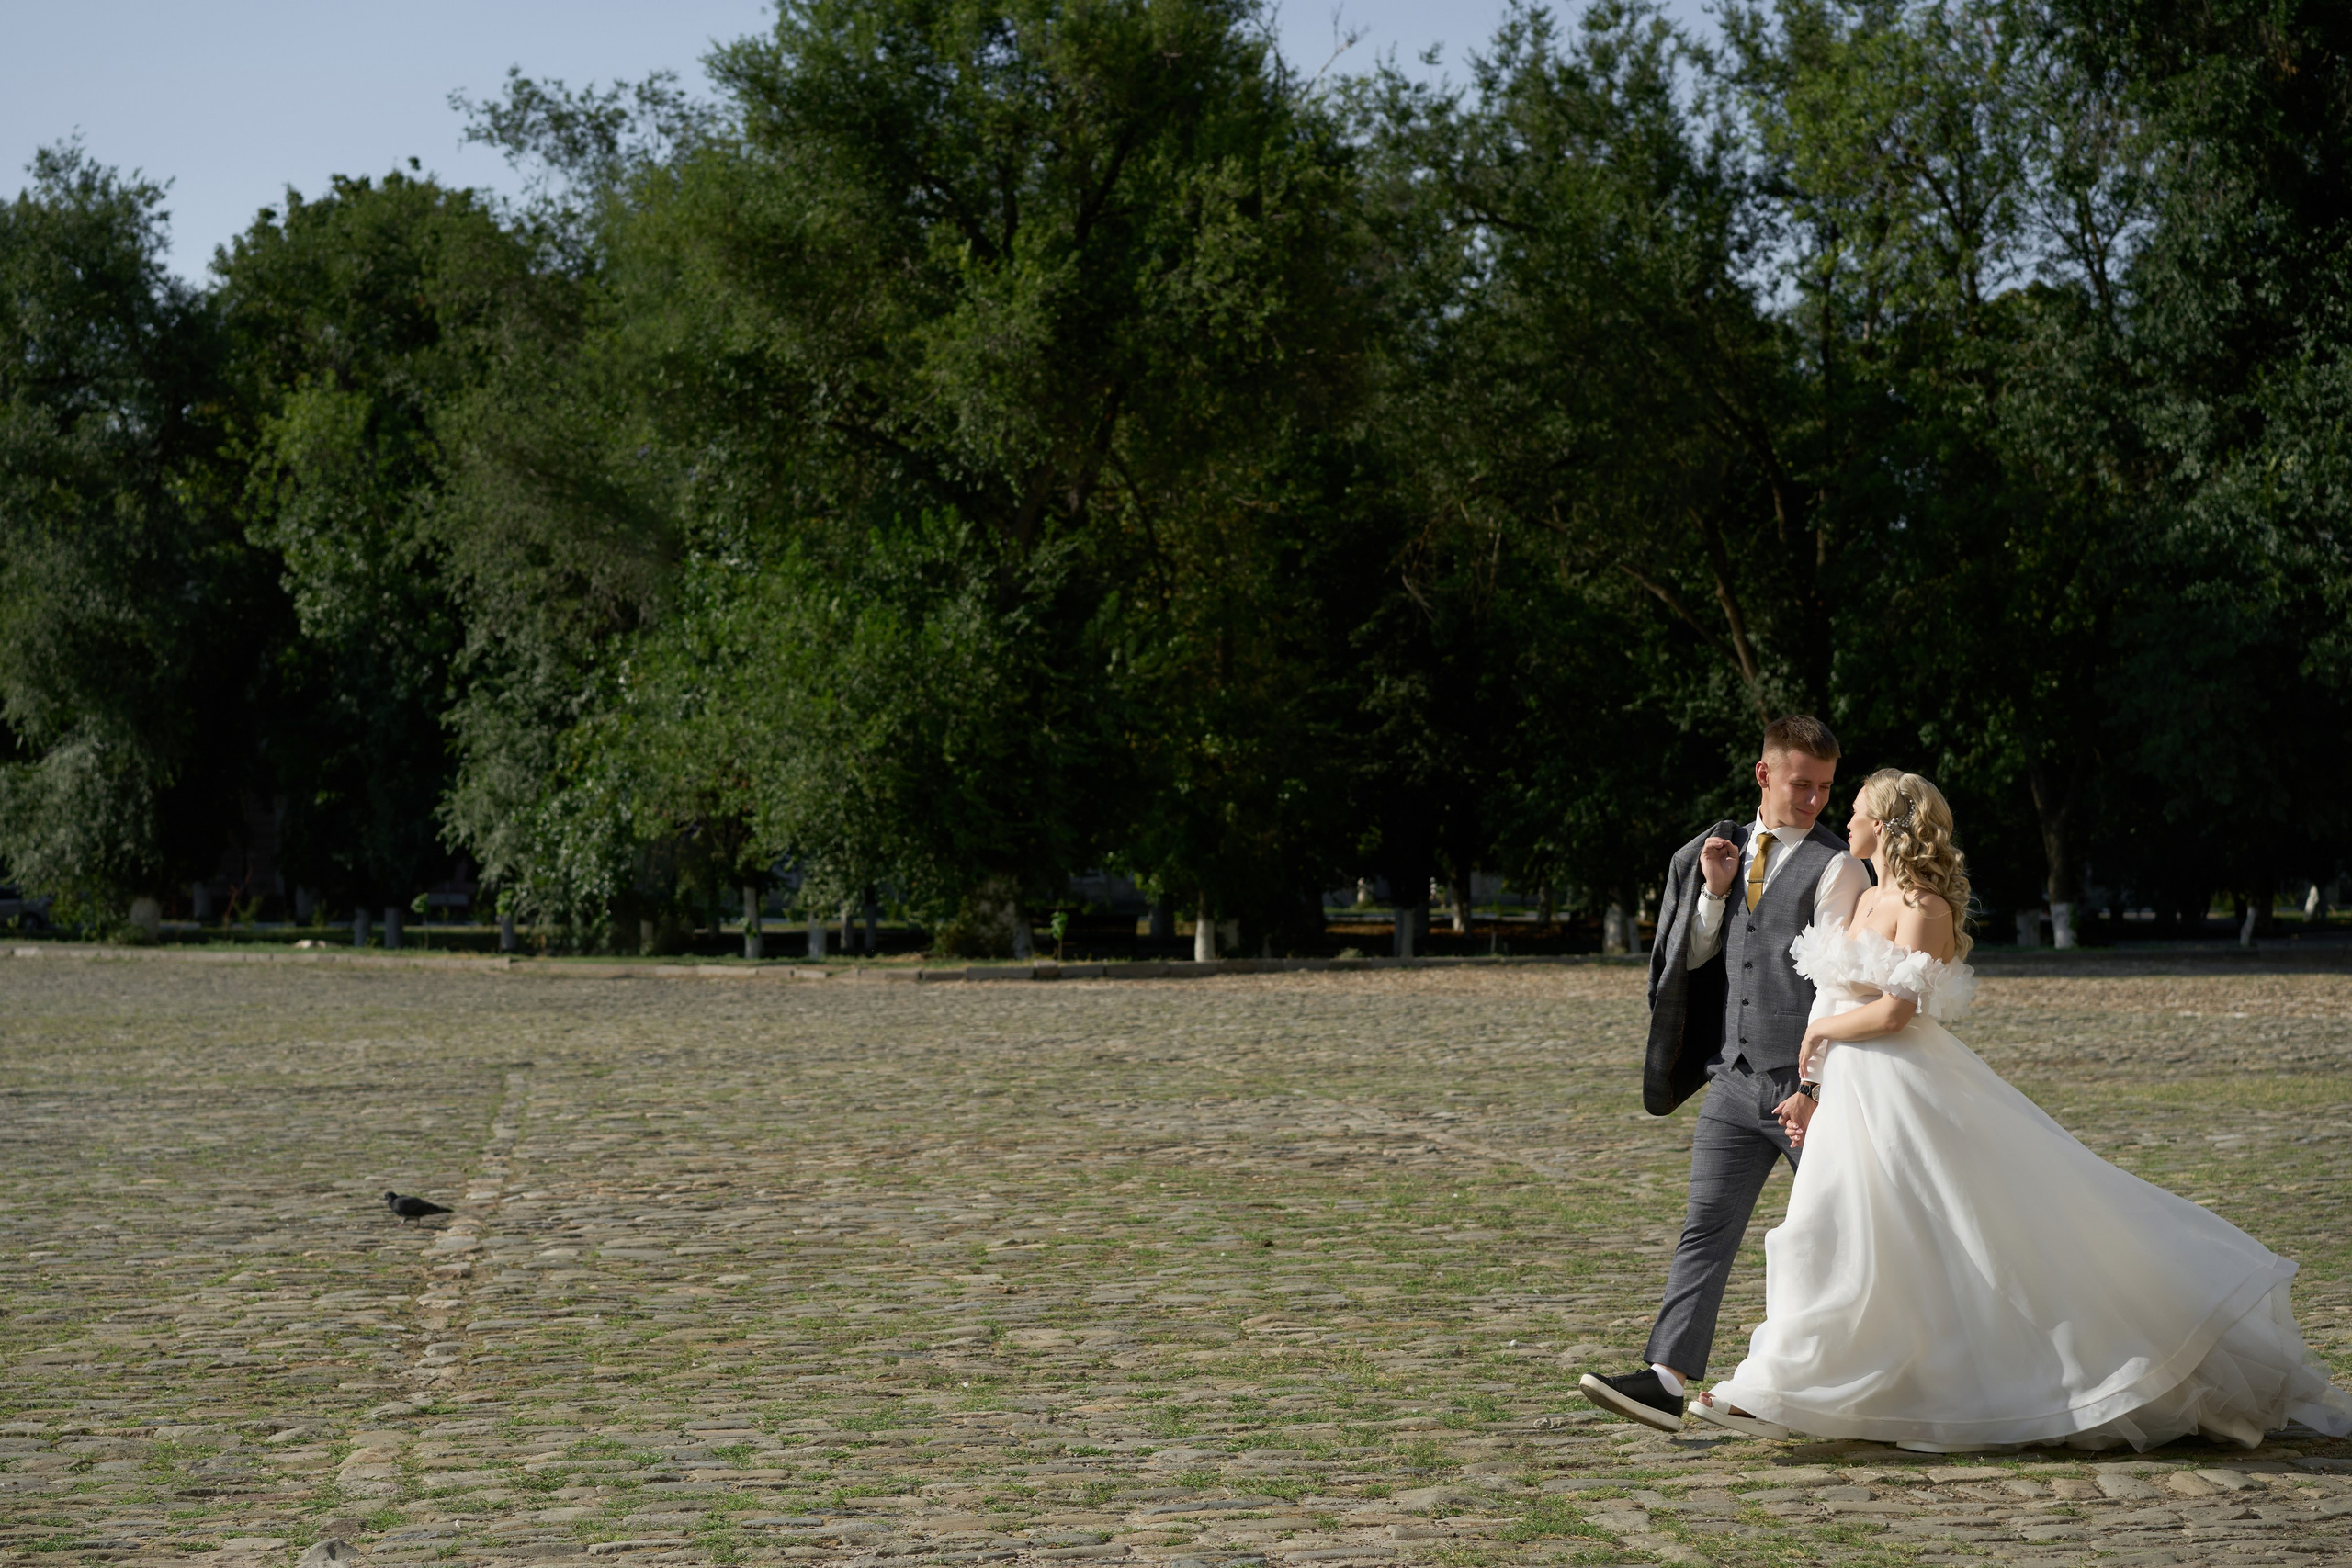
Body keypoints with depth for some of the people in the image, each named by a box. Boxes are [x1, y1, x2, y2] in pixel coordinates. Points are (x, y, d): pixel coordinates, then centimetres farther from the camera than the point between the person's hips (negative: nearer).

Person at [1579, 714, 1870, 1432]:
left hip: (1803, 1079, -5)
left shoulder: (1835, 868, -4)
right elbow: (1694, 958, 16)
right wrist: (1714, 890, -2)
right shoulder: (1726, 850, 13)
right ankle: (1669, 1378, -8)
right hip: (1734, 1078, 5)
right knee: (1706, 1227, -3)